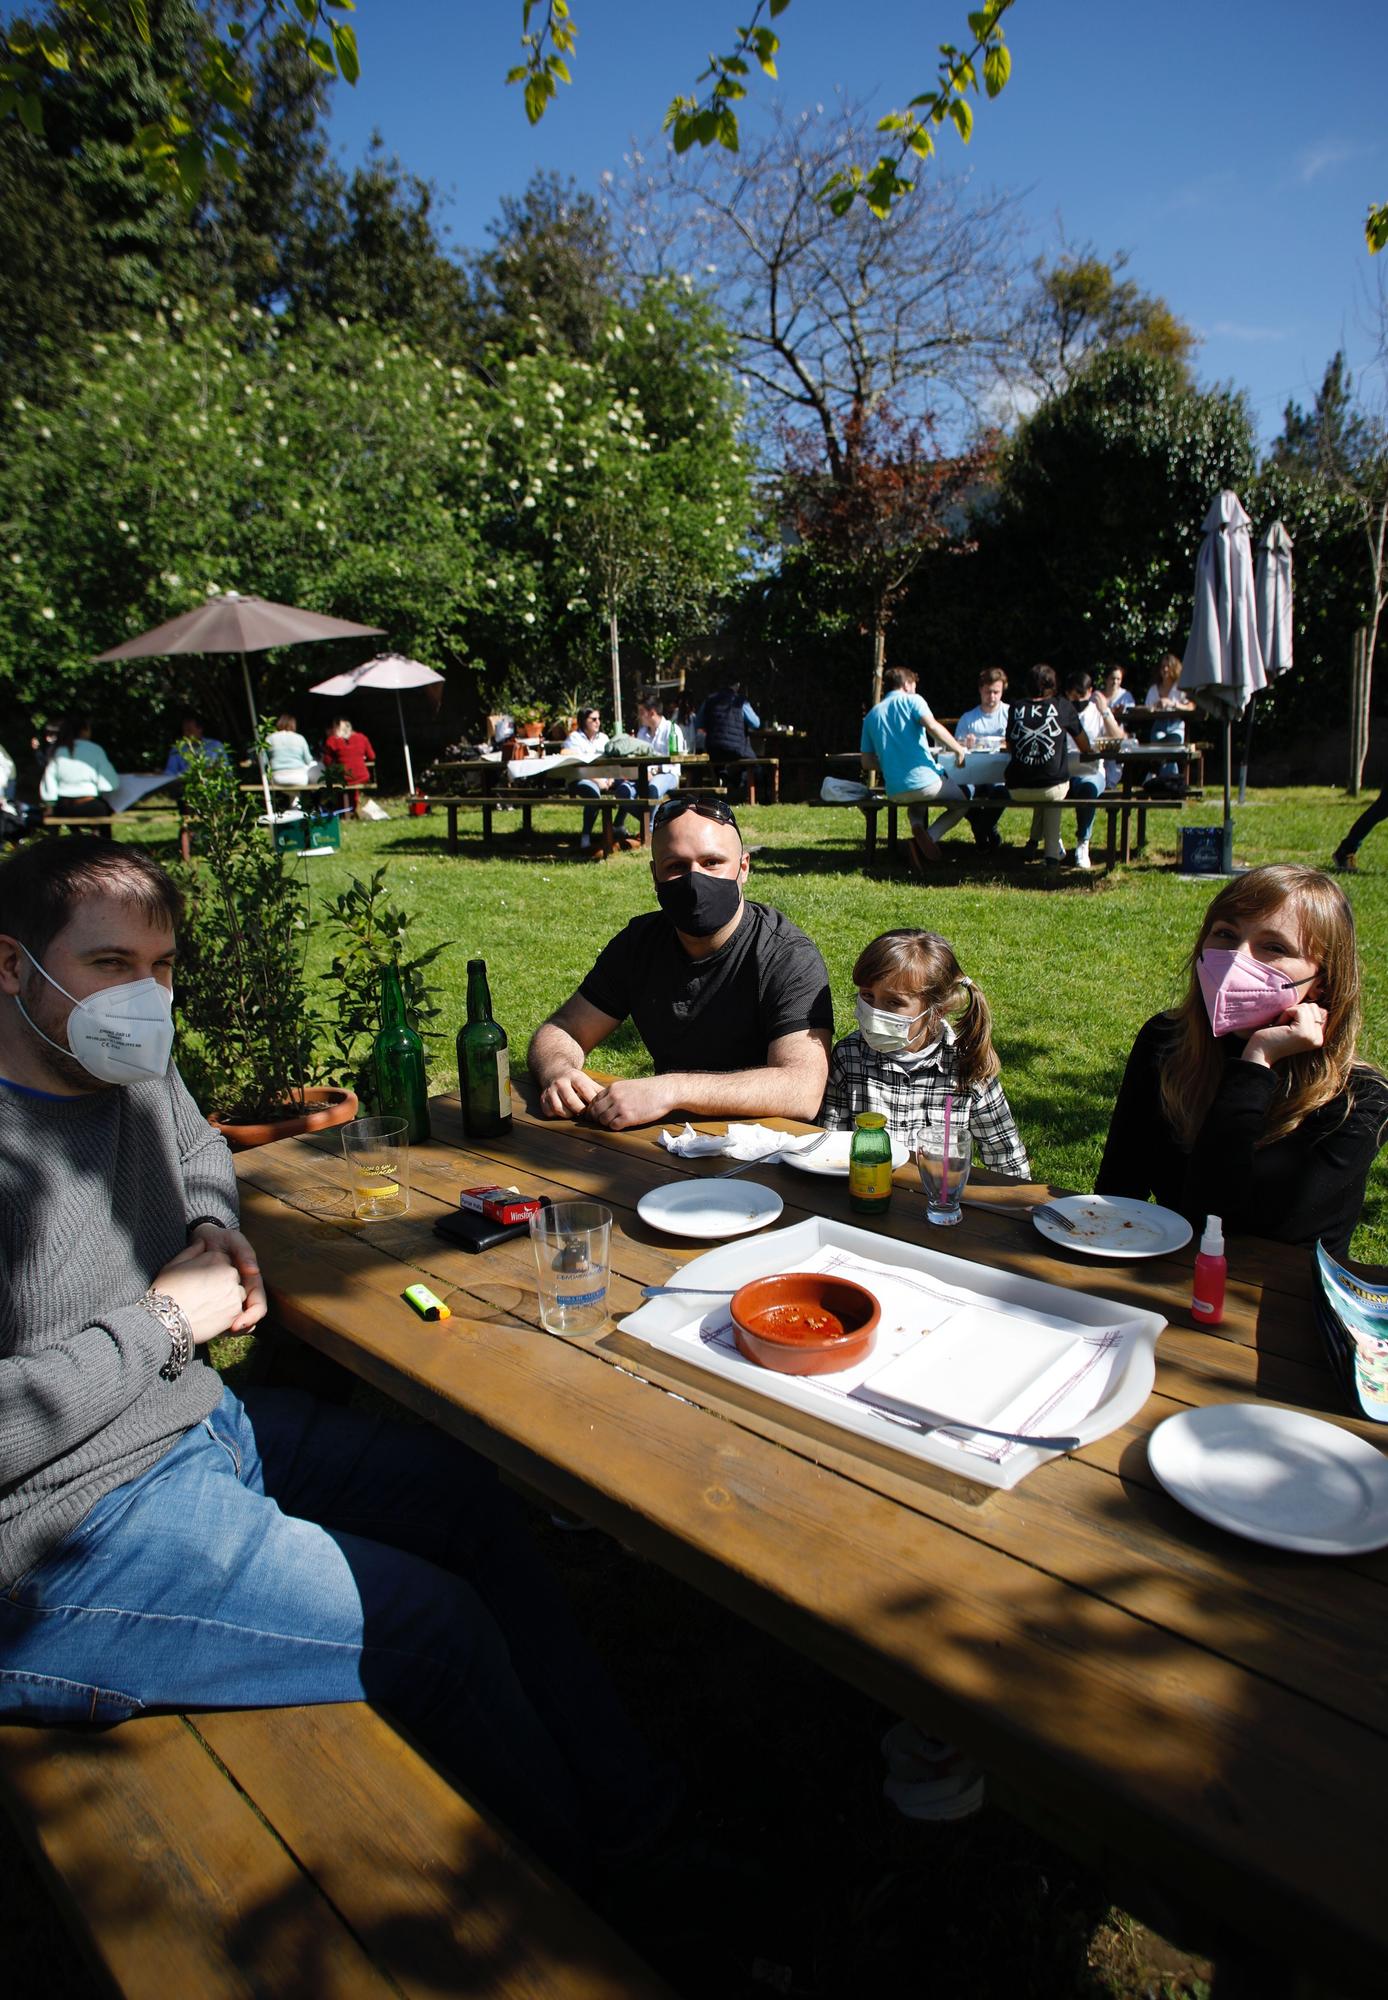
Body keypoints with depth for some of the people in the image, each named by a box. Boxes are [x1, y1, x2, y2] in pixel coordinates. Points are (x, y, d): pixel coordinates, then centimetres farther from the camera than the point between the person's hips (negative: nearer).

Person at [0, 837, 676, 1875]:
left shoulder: (136, 1068, 1)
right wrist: (163, 1321, -21)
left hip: (206, 1421, 9)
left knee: (467, 1490, 10)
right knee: (437, 1627, -11)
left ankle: (631, 1794, 27)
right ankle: (593, 1866, 21)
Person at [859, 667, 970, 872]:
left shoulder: (871, 715, 17)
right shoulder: (912, 700, 3)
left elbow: (867, 763, 15)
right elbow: (932, 726, -17)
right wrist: (958, 749, -6)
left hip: (894, 792, 5)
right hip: (925, 781, -5)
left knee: (915, 803, 38)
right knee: (964, 801, 19)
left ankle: (918, 826, 1)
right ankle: (929, 838, -8)